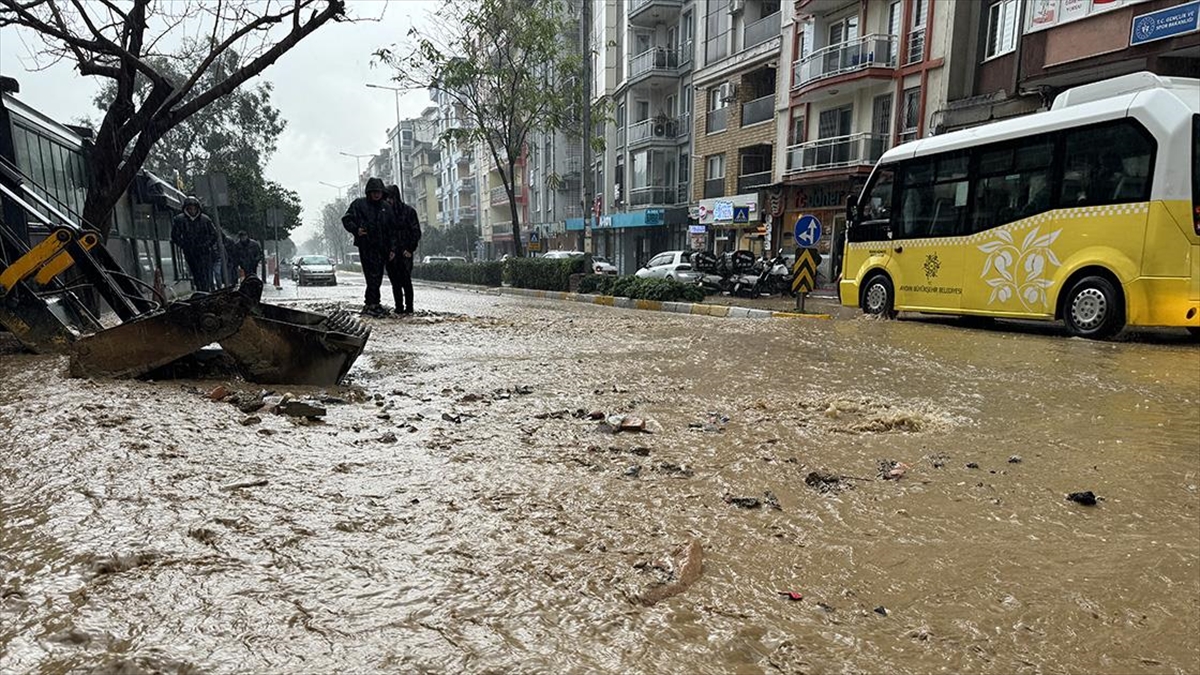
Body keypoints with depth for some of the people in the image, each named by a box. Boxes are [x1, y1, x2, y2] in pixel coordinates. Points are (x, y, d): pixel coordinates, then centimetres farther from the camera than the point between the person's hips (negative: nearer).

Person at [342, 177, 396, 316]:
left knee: (377, 278, 7)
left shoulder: (387, 207, 14)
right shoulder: (359, 204, 3)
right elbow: (346, 219, 3)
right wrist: (356, 229, -15)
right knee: (373, 276, -12)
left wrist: (392, 248, 8)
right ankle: (372, 304, -8)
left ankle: (370, 304, 17)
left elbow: (392, 229, 15)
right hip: (366, 246, -4)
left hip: (381, 248, 5)